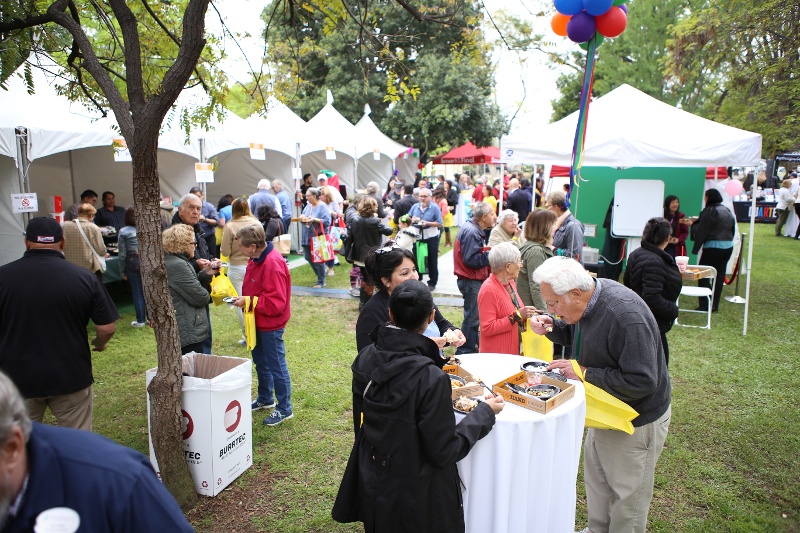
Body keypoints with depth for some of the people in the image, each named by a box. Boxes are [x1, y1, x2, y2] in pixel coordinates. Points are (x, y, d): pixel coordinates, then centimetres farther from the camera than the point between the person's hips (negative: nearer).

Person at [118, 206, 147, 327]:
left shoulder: (123, 232, -4)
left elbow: (123, 253, -2)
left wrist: (122, 271, 7)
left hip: (133, 264, -2)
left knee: (137, 293, 6)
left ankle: (141, 321, 13)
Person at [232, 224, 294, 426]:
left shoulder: (273, 264, -28)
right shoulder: (256, 258, 1)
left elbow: (276, 302, -28)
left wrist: (248, 301, -22)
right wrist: (243, 298, 0)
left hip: (270, 325, -9)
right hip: (257, 322, 10)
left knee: (276, 366, 3)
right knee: (260, 362, 23)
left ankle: (285, 409, 19)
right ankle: (265, 399, 43)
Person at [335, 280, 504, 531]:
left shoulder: (364, 359, -13)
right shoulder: (431, 379, -31)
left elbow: (360, 421, 2)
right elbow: (444, 452, -21)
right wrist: (485, 413, -10)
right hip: (417, 498, -5)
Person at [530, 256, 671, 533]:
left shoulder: (626, 316, -35)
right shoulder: (589, 296, -8)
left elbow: (642, 382, -33)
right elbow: (574, 334, 11)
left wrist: (585, 373, -28)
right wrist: (551, 326, -10)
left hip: (636, 421, -9)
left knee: (628, 492, 12)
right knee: (595, 478, 24)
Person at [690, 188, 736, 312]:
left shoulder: (709, 211, -11)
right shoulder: (728, 211, 14)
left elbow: (701, 232, -13)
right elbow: (733, 230, 18)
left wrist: (695, 248, -7)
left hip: (713, 247, -8)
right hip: (728, 246, 8)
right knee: (719, 275, 11)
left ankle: (705, 305, -4)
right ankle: (715, 305, 16)